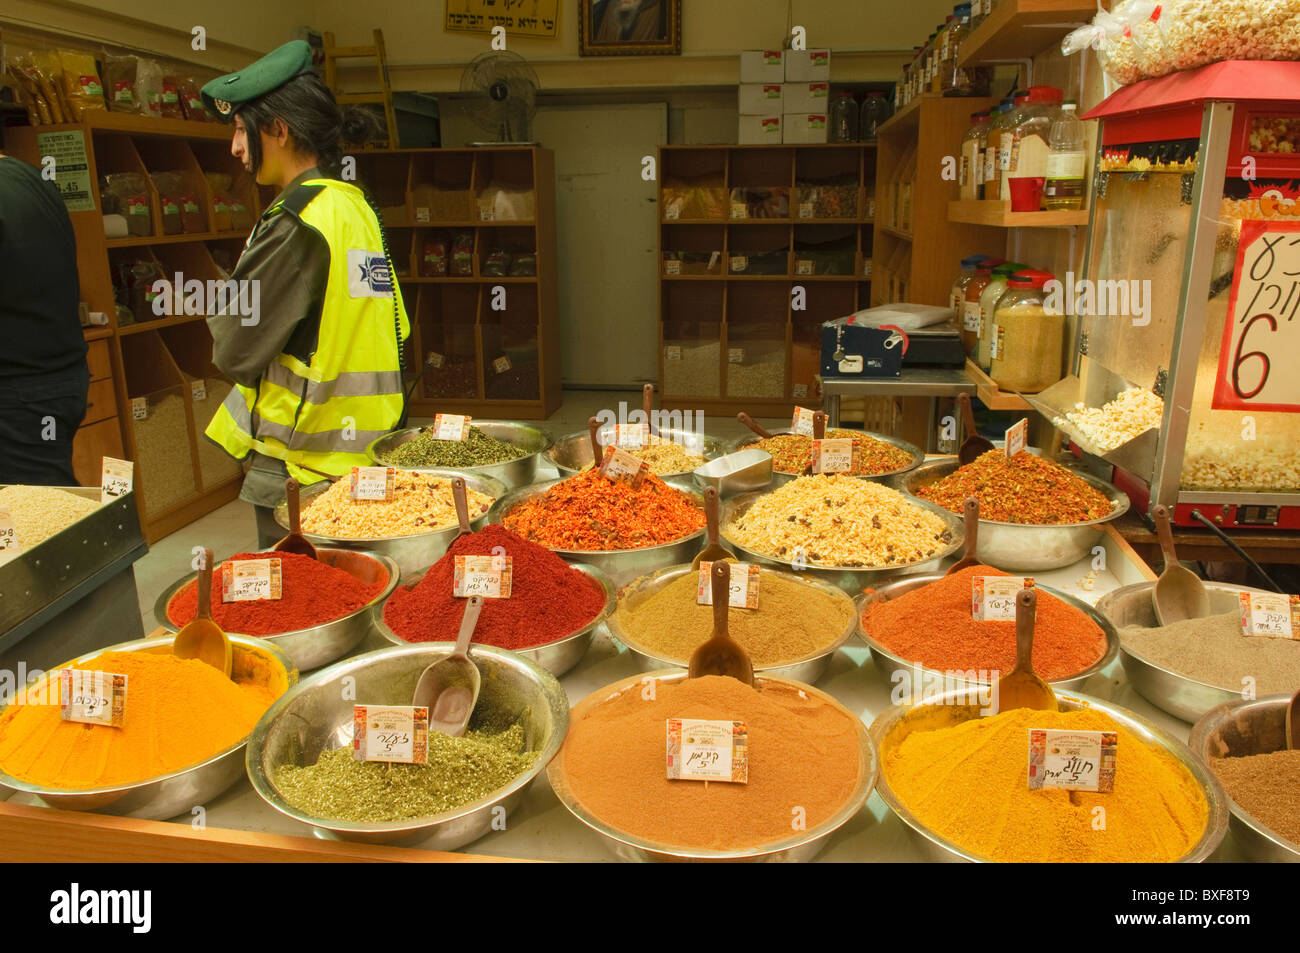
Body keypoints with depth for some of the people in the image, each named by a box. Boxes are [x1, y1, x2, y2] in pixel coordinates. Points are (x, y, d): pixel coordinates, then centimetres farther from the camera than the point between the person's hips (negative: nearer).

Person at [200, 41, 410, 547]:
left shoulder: (295, 222, -17)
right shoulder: (356, 206, 9)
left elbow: (236, 352, -15)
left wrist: (220, 310, 7)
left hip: (303, 464, -9)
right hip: (364, 448, 9)